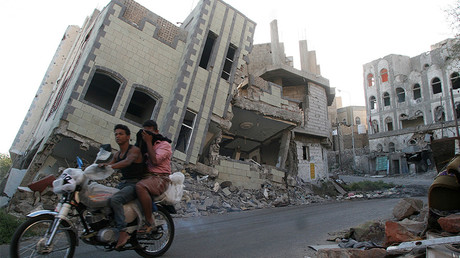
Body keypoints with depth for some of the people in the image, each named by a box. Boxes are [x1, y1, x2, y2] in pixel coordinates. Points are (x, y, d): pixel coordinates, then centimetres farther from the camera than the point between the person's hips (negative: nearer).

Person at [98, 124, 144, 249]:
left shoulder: (134, 150, -8)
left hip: (134, 184, -9)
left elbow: (127, 161, -29)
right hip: (122, 184, 9)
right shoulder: (117, 154, 19)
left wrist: (109, 166, -43)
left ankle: (123, 232, -31)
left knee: (114, 199, -32)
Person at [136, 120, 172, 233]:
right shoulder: (146, 146, 24)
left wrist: (148, 142, -11)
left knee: (140, 186, -35)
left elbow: (155, 161, -17)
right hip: (147, 176, 8)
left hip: (160, 178, -8)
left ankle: (149, 222, -26)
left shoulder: (164, 144, -1)